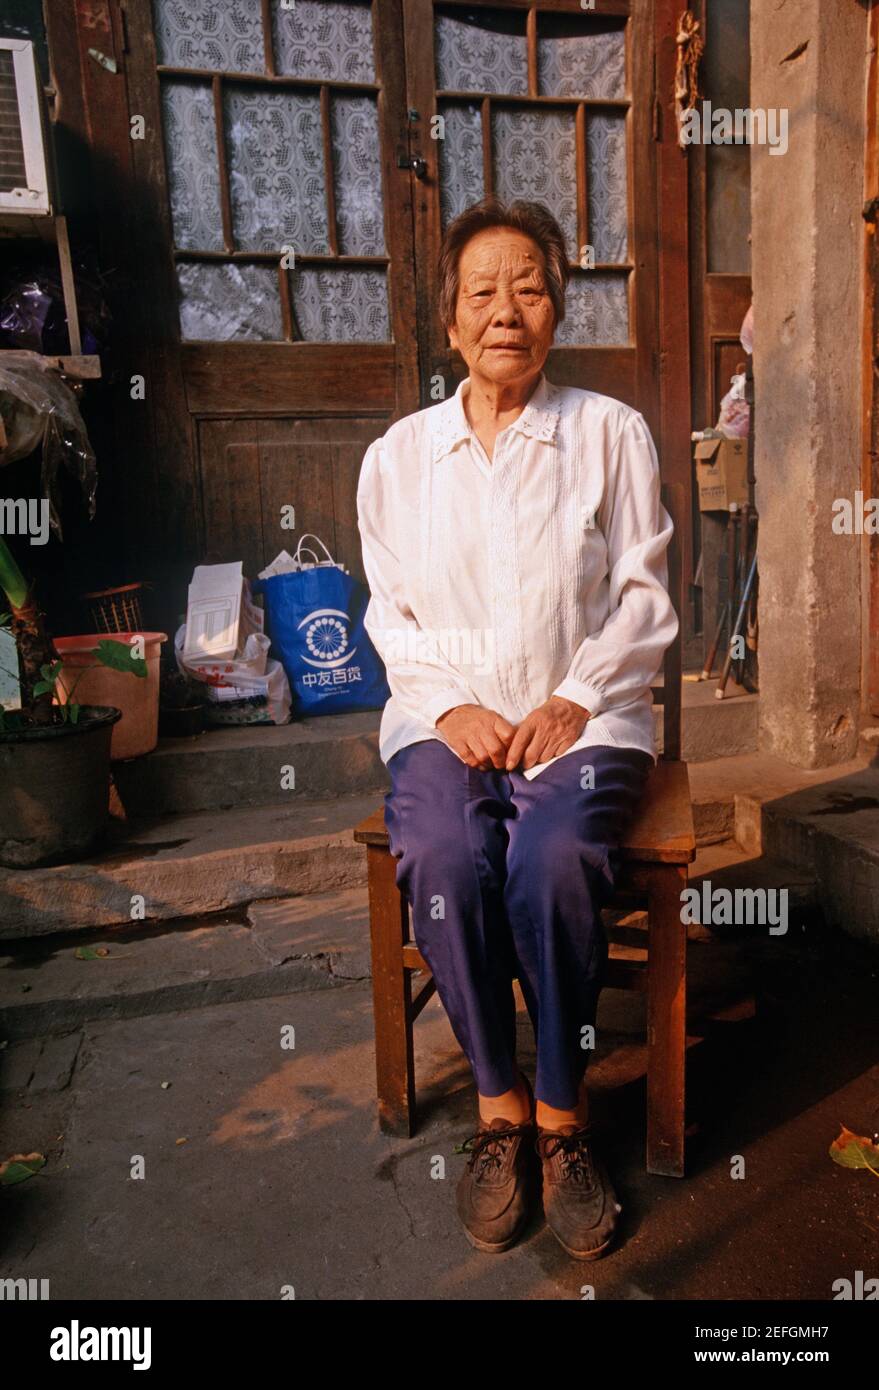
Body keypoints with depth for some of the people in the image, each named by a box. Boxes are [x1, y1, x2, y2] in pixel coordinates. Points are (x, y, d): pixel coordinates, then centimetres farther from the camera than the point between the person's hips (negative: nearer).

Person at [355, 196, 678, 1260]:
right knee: (440, 860, -28)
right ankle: (500, 1106, -5)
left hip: (582, 718, -1)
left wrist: (573, 702, -11)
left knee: (553, 861, -30)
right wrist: (451, 706, -7)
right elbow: (390, 613, 10)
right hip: (446, 715, 2)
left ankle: (562, 1113, -6)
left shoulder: (611, 434, 6)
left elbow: (645, 599, 3)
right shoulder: (398, 455, 11)